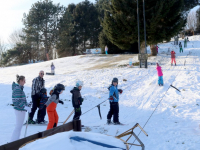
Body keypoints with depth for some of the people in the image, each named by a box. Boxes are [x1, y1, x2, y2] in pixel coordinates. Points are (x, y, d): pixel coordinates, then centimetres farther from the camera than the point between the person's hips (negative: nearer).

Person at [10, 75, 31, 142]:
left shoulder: (19, 88, 10)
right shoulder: (17, 89, -19)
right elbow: (16, 102, -23)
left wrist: (27, 105, 9)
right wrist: (25, 107, -25)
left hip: (21, 110, 10)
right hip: (20, 110, -10)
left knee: (19, 126, 18)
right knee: (18, 126, -2)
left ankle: (16, 140, 27)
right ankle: (13, 141, 5)